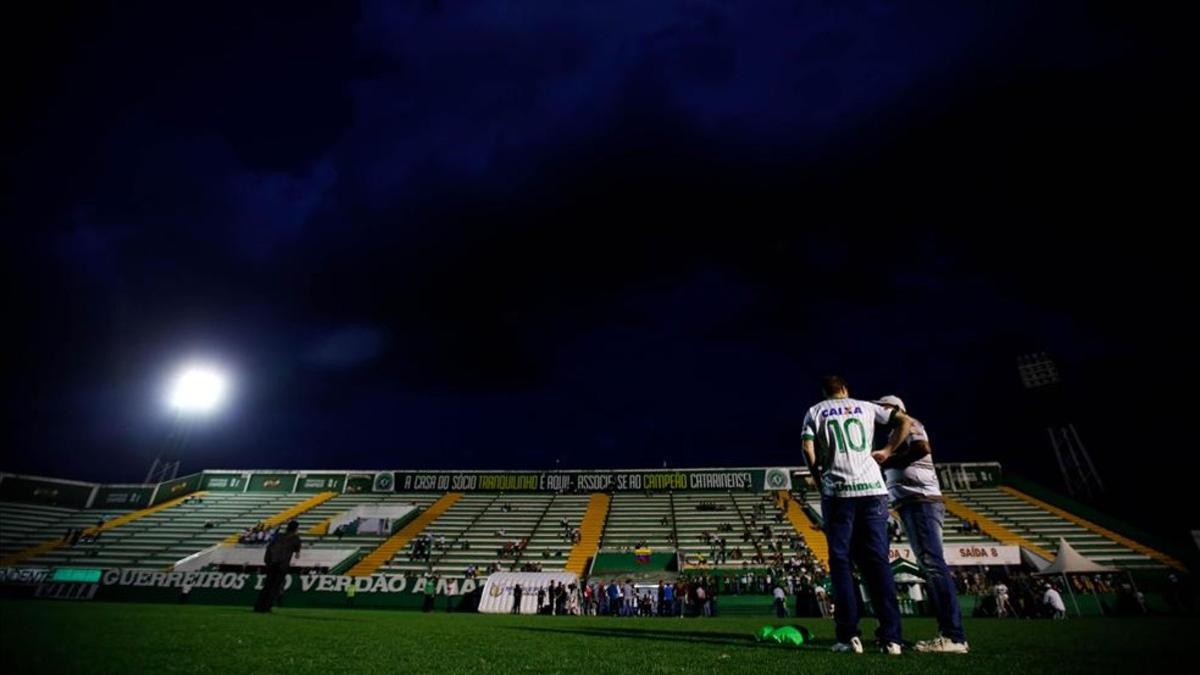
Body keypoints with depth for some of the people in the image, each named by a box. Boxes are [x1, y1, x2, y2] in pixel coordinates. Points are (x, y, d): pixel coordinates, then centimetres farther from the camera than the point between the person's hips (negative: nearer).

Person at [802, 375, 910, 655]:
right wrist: (887, 451, 17)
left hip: (838, 492, -2)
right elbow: (906, 421, 10)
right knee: (878, 561, 6)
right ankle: (891, 637, 6)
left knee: (841, 561, 3)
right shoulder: (866, 407, 15)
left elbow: (808, 448, -3)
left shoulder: (815, 411, 9)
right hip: (873, 488, 2)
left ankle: (849, 636, 0)